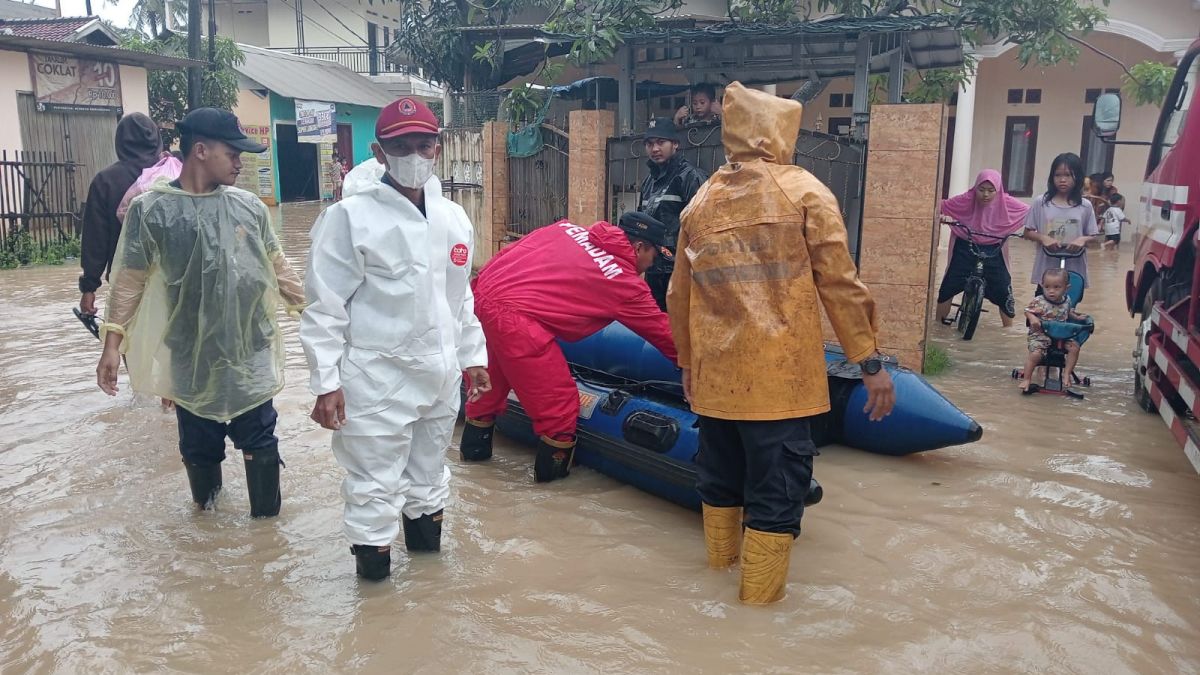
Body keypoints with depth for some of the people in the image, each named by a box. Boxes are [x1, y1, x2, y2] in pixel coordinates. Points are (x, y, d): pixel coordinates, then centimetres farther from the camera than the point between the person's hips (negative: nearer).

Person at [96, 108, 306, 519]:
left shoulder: (249, 206, 1)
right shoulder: (151, 210, -7)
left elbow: (277, 268, 11)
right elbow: (130, 281, -2)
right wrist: (113, 344, -5)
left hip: (252, 351, 2)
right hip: (192, 357, -1)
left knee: (260, 440, 9)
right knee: (199, 444, 13)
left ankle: (267, 516, 25)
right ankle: (206, 501, 37)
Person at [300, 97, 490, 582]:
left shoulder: (453, 217, 7)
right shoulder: (351, 217, -12)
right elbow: (325, 307, -11)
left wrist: (472, 355, 17)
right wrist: (326, 383, -13)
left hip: (441, 375, 6)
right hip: (378, 379, -6)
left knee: (429, 472, 22)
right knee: (375, 483, 2)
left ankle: (425, 540, 41)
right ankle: (373, 562, 20)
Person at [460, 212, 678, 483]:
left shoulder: (567, 229, 18)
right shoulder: (627, 284, 4)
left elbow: (508, 254, 19)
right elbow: (664, 332, 13)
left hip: (482, 295, 8)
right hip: (515, 318, -8)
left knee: (491, 381, 29)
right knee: (559, 402, 7)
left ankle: (474, 446, 48)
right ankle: (553, 468, 24)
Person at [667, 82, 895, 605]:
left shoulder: (701, 201, 10)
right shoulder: (804, 191, -2)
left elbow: (679, 295, 14)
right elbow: (839, 283, -7)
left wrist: (687, 361, 25)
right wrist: (870, 362, -1)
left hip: (714, 375, 5)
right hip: (779, 375, -5)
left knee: (719, 474, 21)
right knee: (776, 489, 4)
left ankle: (720, 563, 38)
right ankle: (759, 598, 11)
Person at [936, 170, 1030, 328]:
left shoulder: (1007, 203, -13)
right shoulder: (965, 200, -15)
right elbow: (941, 207, -7)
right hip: (965, 251, 0)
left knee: (1004, 294, 1)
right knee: (947, 289, 2)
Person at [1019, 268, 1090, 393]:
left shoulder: (1066, 301, 2)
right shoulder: (1039, 301, -15)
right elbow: (1028, 311, -8)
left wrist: (1077, 317, 8)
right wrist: (1033, 318, -27)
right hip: (1040, 335, -5)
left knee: (1075, 347, -11)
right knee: (1036, 353, -24)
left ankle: (1066, 374, 2)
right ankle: (1026, 379, -8)